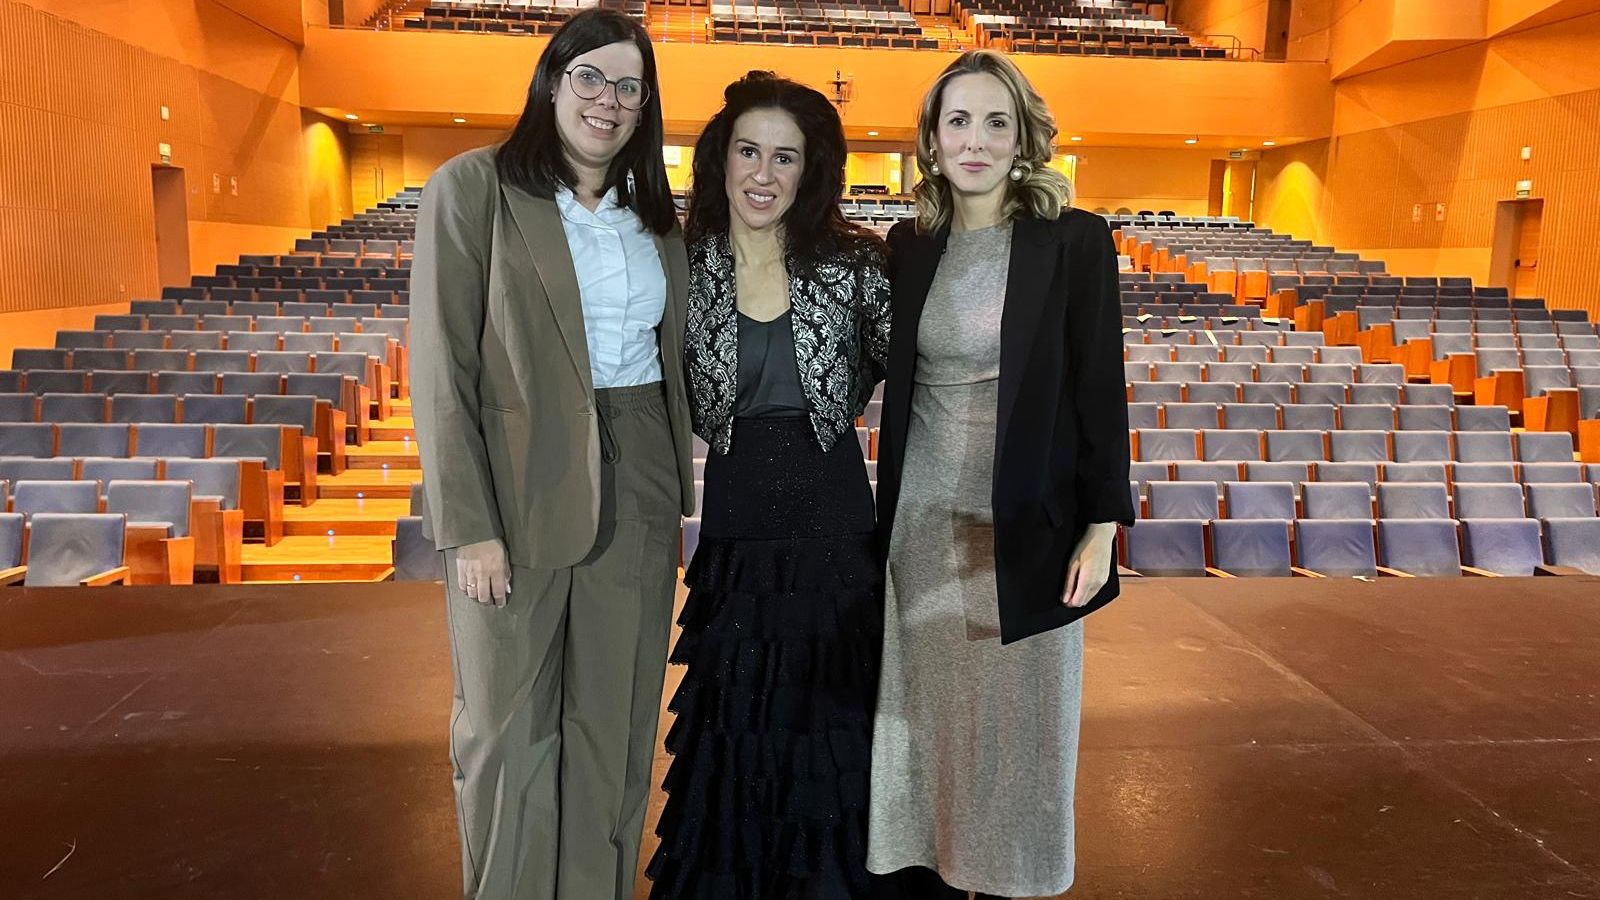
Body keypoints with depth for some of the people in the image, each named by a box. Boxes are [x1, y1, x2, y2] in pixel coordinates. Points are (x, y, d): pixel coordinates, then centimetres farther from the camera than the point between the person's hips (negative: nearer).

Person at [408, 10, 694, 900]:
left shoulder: (656, 215, 11)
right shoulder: (474, 187, -5)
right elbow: (442, 368, -9)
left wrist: (677, 500, 11)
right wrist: (470, 527, -14)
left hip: (635, 493, 4)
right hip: (520, 496, -4)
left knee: (614, 725, 11)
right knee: (512, 732, 8)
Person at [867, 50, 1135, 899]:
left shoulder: (1075, 241, -5)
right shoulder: (908, 245, 5)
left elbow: (1100, 391, -5)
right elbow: (894, 384, 11)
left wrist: (1102, 525, -7)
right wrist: (882, 514, 7)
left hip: (1025, 525, -3)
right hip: (922, 523, 3)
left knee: (1013, 720, 9)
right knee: (925, 716, 11)